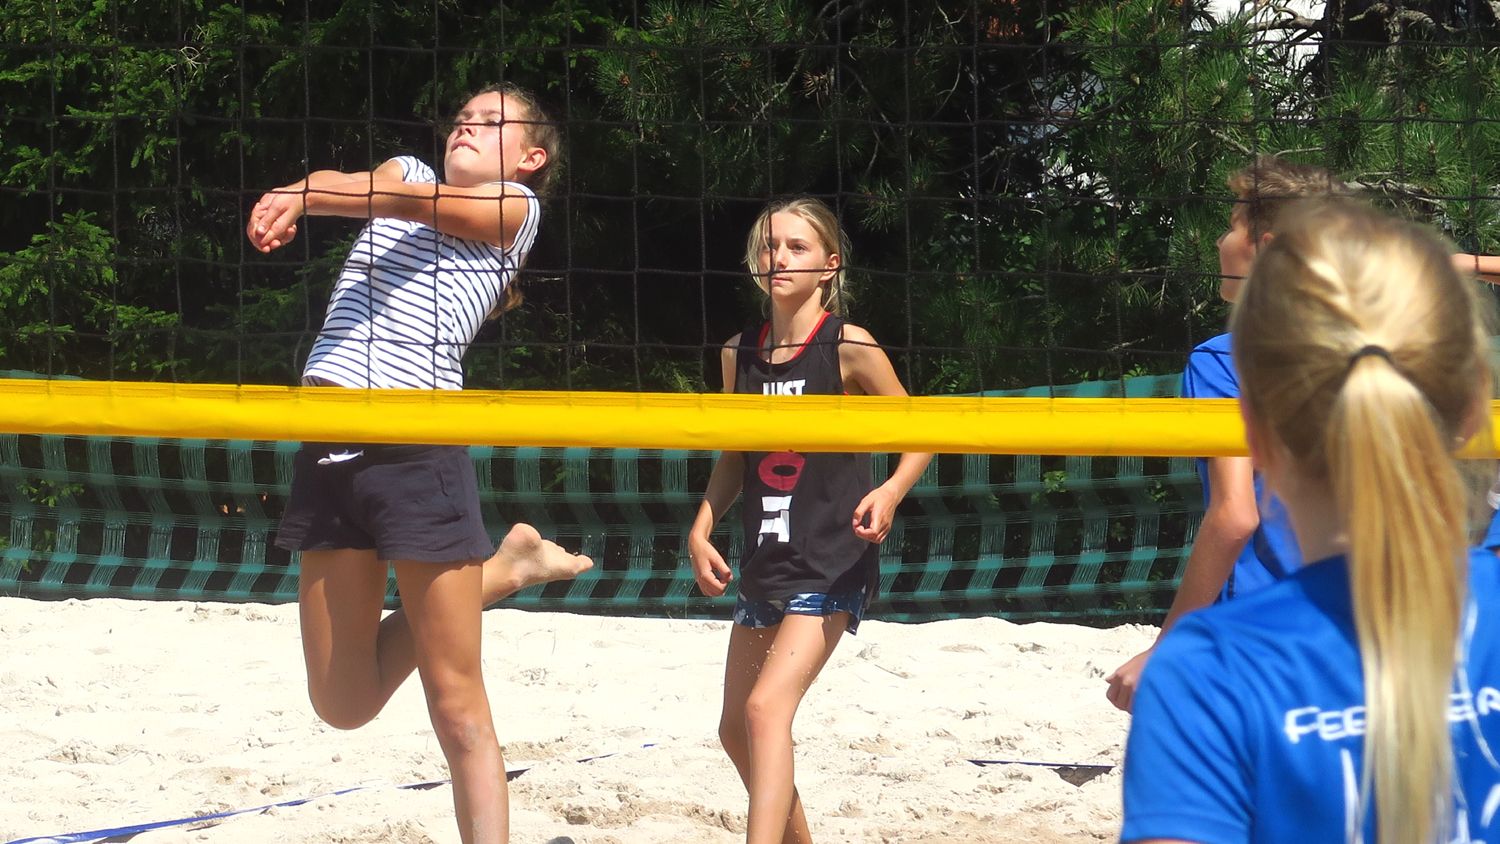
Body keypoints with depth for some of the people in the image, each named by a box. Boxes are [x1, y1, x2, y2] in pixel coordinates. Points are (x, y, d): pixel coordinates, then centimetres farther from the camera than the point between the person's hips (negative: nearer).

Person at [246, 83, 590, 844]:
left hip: (416, 444, -5)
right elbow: (345, 185, -1)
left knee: (456, 708, -5)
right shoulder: (407, 173, 21)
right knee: (343, 703, 10)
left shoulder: (515, 206, 6)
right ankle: (499, 570, 28)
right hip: (331, 442, 6)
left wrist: (302, 199, -28)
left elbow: (416, 205, -12)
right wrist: (289, 198, -25)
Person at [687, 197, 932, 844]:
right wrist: (702, 529, 3)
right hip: (764, 565, 7)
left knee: (767, 707, -23)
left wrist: (892, 490, -22)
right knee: (736, 729, 13)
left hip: (832, 566, -7)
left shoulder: (849, 349, -10)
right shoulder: (740, 354, 6)